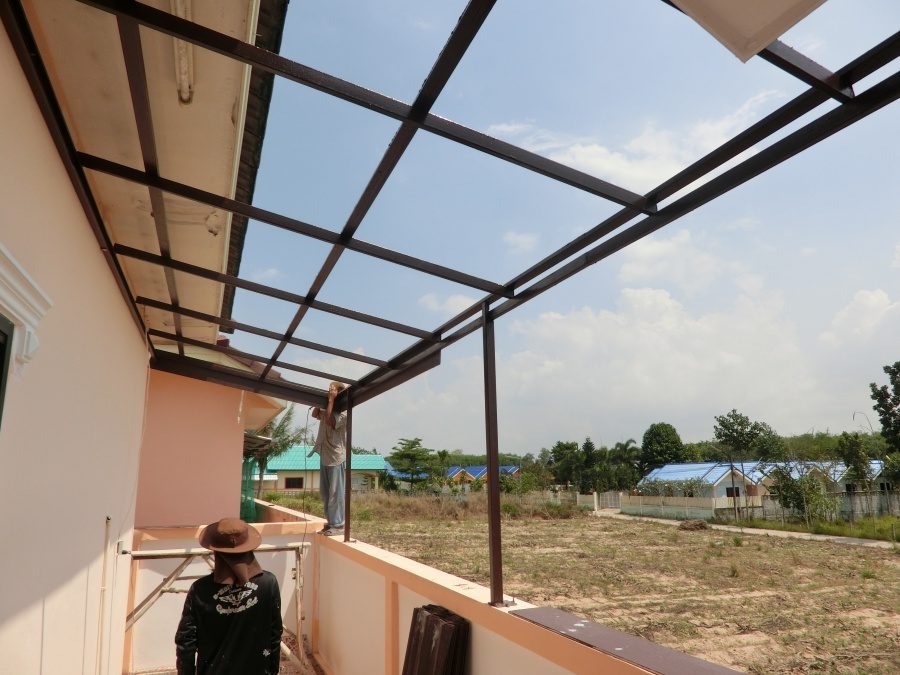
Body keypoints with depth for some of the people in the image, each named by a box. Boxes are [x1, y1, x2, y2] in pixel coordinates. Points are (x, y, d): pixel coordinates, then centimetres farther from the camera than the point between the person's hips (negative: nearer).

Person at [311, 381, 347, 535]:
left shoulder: (343, 413, -15)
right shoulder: (329, 410, 12)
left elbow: (329, 421, -29)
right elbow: (315, 414, 24)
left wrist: (331, 400, -22)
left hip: (336, 457, -9)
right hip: (325, 456, 9)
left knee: (335, 492, -4)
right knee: (325, 492, 13)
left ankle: (337, 524, 2)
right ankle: (330, 522, 20)